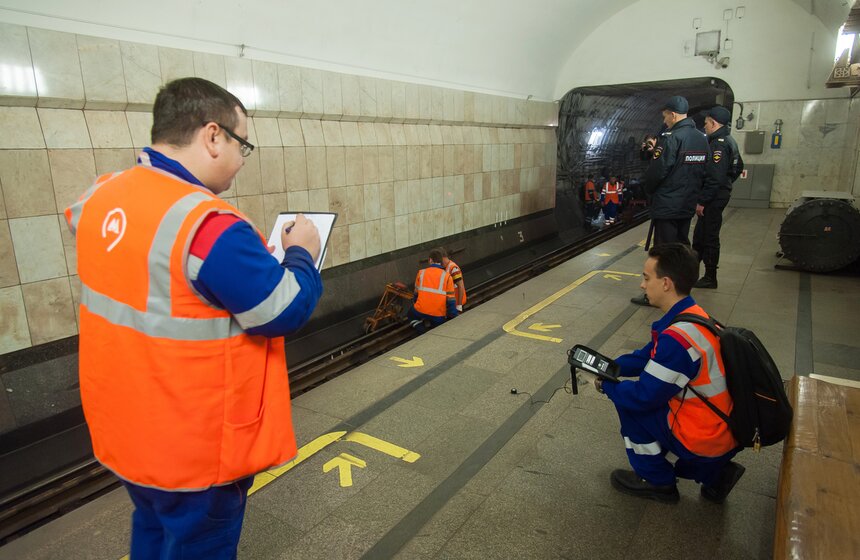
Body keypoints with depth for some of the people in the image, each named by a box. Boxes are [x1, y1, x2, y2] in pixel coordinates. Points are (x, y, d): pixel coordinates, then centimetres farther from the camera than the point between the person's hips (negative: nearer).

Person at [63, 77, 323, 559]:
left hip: (126, 429, 8)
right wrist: (301, 255, -5)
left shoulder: (102, 198, -3)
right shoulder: (210, 227, -30)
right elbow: (286, 312, -23)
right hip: (195, 449, -7)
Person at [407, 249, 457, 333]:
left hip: (420, 312, 0)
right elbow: (451, 300, -1)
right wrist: (452, 319, 8)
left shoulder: (421, 273, 5)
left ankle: (418, 324, 4)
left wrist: (415, 306, 34)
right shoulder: (447, 276, -1)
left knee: (410, 313, 31)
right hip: (438, 316, 1)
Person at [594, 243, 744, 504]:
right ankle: (713, 473, 18)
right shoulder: (693, 315, 1)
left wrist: (606, 385, -5)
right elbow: (647, 357, 12)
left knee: (627, 399, -4)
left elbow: (643, 396, -23)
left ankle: (658, 482, 13)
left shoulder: (677, 337, -30)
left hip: (704, 442, -9)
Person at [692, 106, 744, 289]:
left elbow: (714, 178, -23)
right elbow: (738, 167, 24)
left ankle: (710, 279, 4)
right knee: (700, 234, 15)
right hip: (720, 193, 10)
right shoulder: (729, 141, 15)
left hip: (713, 197, -10)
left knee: (709, 237, -3)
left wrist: (702, 201, -21)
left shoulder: (719, 144, -17)